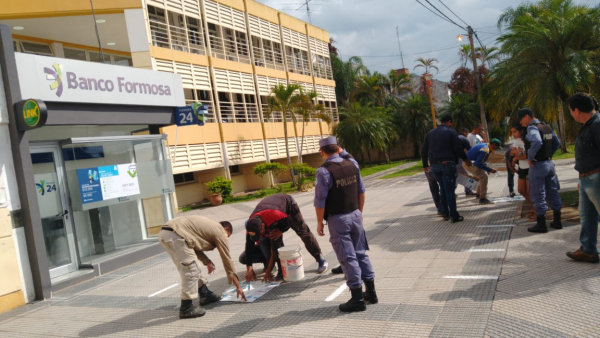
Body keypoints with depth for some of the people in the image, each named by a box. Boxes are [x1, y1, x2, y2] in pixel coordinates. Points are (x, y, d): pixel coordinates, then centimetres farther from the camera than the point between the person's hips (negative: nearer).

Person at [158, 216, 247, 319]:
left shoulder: (209, 226, 28)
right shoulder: (221, 232, 5)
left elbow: (194, 244, 28)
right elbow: (227, 259, 7)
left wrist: (207, 261, 19)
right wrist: (238, 286, 13)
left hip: (165, 233, 10)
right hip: (175, 235, -10)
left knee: (194, 266, 20)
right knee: (191, 271, -5)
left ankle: (205, 295, 31)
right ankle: (186, 308, 0)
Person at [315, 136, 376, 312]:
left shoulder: (324, 171, -17)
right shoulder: (352, 164, 2)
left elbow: (320, 201, -16)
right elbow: (361, 191, 10)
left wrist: (319, 223, -4)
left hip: (337, 219, -6)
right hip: (355, 215, 6)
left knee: (348, 258, 1)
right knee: (361, 253, 16)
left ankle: (358, 299, 9)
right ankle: (371, 292, 25)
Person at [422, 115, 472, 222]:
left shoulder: (430, 133, 14)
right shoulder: (451, 132, -3)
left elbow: (423, 151, 14)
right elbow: (458, 148, -8)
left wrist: (425, 165, 21)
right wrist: (465, 159, 7)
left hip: (434, 165, 5)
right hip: (448, 164, -5)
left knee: (443, 189, 17)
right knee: (450, 190, -4)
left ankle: (445, 213, 18)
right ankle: (454, 216, -4)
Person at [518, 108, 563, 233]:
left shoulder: (532, 128, -15)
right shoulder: (546, 127, 12)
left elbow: (537, 142, -33)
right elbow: (557, 143, 18)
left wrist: (530, 158, -22)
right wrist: (549, 154, 16)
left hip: (538, 165, -8)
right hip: (549, 163, 9)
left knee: (538, 195, -1)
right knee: (553, 192, 15)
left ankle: (541, 224, 4)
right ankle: (557, 221, 22)